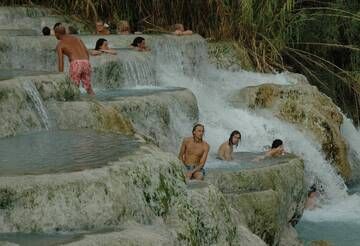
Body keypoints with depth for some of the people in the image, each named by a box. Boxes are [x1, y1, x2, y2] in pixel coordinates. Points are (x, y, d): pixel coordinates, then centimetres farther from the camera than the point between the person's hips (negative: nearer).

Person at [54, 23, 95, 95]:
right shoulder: (76, 38, 27)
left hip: (76, 64, -5)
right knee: (88, 88, 16)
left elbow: (60, 62, 2)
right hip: (86, 63, 5)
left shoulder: (60, 44, 11)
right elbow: (87, 52, 21)